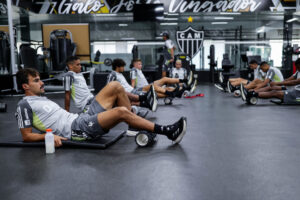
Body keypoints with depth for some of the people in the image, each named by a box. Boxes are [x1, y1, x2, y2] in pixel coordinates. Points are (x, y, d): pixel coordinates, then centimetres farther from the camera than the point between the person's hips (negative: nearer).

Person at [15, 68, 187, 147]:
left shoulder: (42, 98, 26)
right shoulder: (25, 104, 1)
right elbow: (27, 136, -5)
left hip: (83, 119, 9)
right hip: (78, 130, -9)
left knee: (115, 86, -2)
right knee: (121, 111, -28)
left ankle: (135, 125, 0)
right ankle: (167, 132, -20)